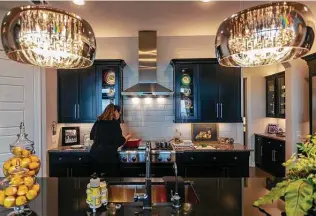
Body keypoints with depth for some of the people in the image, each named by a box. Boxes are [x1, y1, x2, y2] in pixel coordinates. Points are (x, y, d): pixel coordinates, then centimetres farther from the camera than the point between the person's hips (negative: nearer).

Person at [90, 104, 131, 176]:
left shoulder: (98, 122, 8)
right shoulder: (114, 123, -11)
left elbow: (92, 136, 20)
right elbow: (119, 142, -12)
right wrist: (127, 137, 6)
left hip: (95, 154, 7)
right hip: (108, 155, -7)